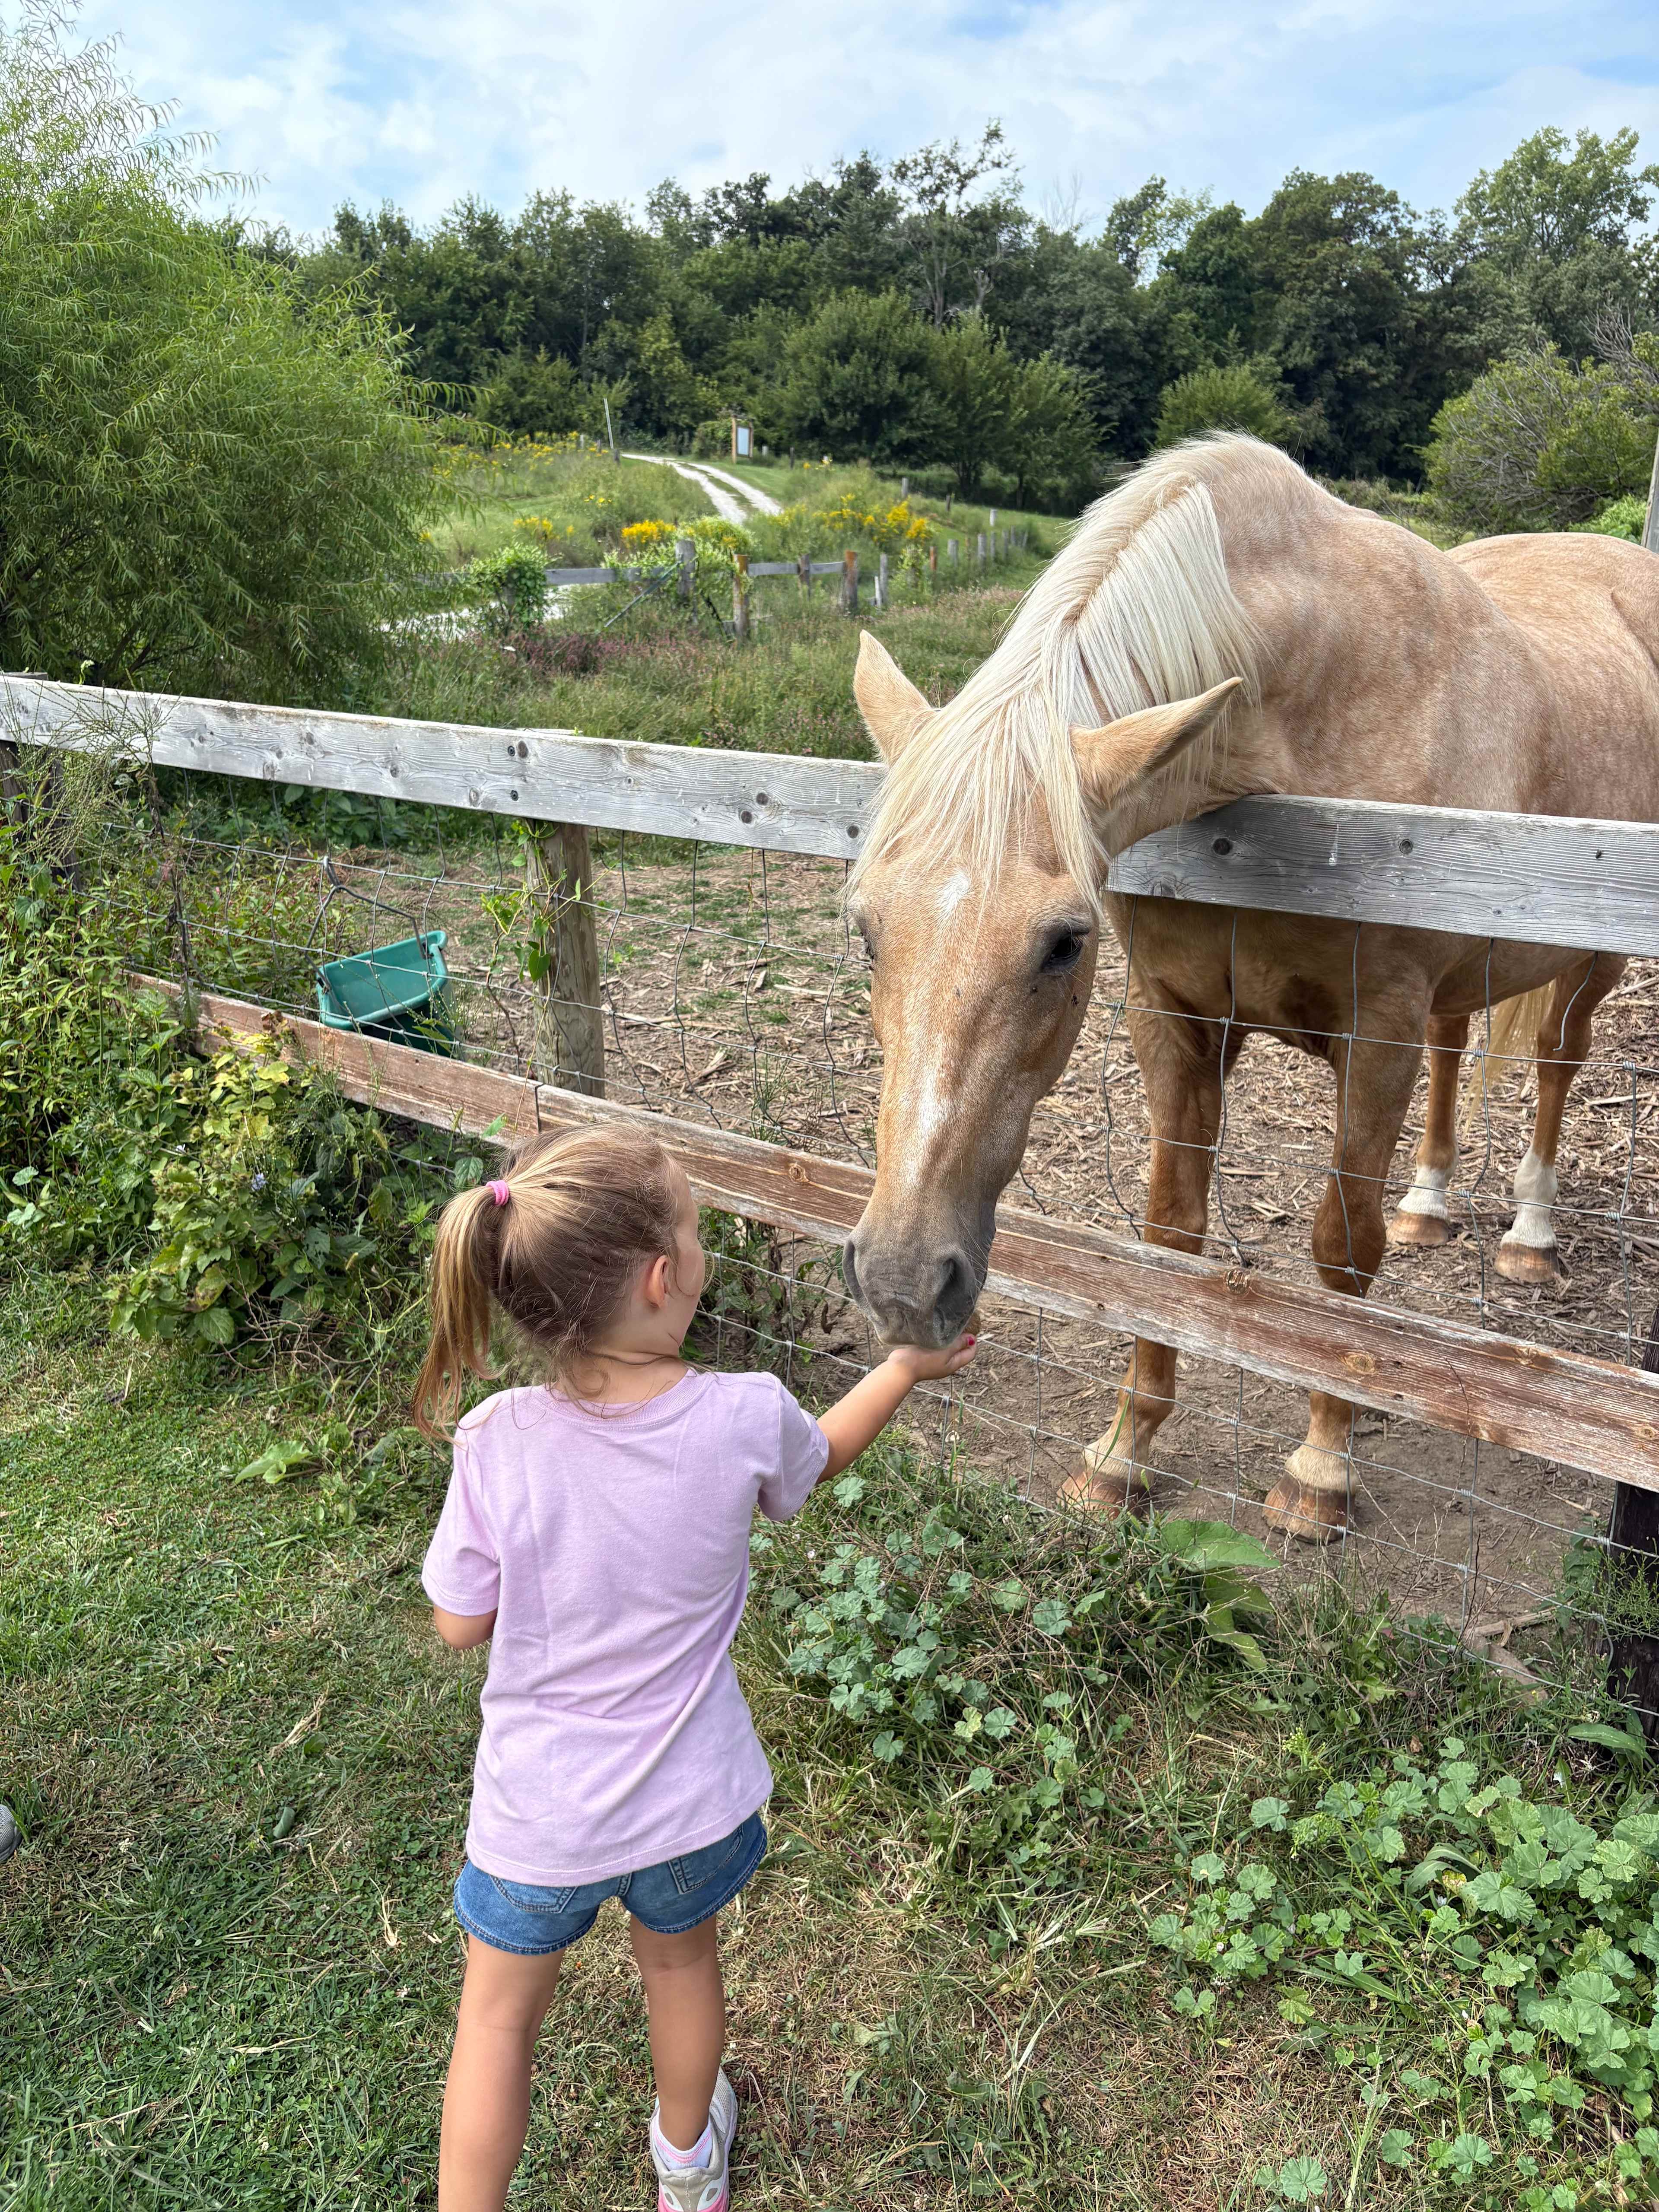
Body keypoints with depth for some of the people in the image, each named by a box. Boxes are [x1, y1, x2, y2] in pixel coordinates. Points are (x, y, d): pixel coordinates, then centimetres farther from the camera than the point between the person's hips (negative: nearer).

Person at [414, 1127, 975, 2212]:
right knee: (680, 1959, 32)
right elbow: (816, 1460, 1)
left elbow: (460, 1623, -13)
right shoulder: (747, 1418, -25)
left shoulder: (498, 1441, -27)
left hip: (537, 1815, -2)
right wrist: (906, 1369, 17)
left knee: (500, 2016, 24)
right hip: (689, 1803, 2)